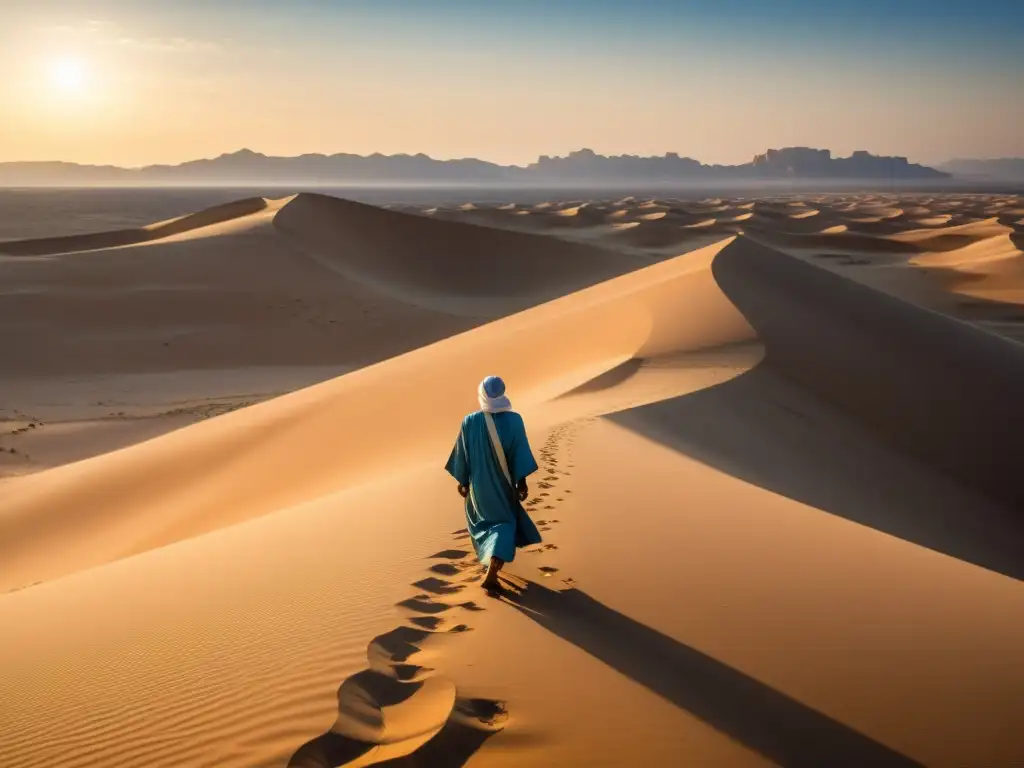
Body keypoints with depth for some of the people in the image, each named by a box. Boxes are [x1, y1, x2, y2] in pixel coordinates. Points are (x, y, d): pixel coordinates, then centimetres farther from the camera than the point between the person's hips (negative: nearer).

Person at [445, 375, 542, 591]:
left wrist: (462, 481, 8)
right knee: (504, 522, 10)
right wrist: (522, 482, -3)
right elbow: (520, 453, -13)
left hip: (478, 482, 2)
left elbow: (462, 454, -5)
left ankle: (492, 560, 39)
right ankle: (491, 573, -5)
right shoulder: (513, 420, -17)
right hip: (503, 483, -2)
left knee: (485, 520, 25)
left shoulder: (470, 421, -13)